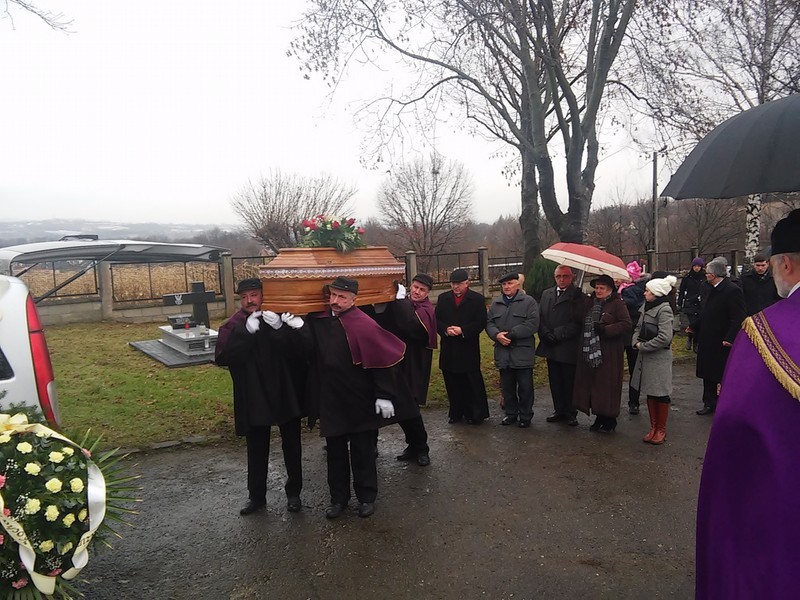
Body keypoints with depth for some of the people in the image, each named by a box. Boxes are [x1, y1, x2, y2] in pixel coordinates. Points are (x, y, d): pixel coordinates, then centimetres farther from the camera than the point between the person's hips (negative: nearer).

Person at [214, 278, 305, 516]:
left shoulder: (279, 318, -4)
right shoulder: (233, 326, -2)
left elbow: (297, 353, -15)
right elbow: (222, 358, -18)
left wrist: (280, 329, -30)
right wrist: (246, 332, -27)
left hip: (286, 395, 0)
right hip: (253, 399, 0)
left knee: (292, 447, 13)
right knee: (256, 451, 13)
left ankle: (293, 493, 31)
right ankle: (256, 496, 31)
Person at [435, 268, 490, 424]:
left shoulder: (477, 299, -1)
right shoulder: (443, 298, 9)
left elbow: (481, 322, -6)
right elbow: (436, 319, 7)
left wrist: (463, 330, -17)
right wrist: (446, 330, -12)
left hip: (469, 350, -3)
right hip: (449, 350, 4)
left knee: (472, 383, 2)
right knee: (452, 383, 11)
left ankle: (476, 414, 16)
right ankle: (456, 413, 24)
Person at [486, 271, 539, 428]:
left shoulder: (529, 302, -3)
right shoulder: (496, 304, 13)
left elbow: (532, 324, -13)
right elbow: (489, 323, 9)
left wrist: (511, 334, -17)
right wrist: (497, 335, -13)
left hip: (523, 352, -4)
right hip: (503, 353, 4)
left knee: (525, 387, 4)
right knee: (507, 386, 13)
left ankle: (525, 416, 18)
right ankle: (511, 413, 27)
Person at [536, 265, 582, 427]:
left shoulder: (578, 296, -7)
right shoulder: (546, 294, 12)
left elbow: (577, 323, -13)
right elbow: (540, 318, 9)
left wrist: (557, 334, -16)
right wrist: (546, 334, -8)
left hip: (568, 348, -5)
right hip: (551, 347, 5)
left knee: (569, 382, 4)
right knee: (555, 381, 12)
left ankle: (570, 413, 18)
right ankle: (559, 411, 25)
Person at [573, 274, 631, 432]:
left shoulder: (617, 304, -5)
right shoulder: (588, 302, 12)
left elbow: (626, 324, -12)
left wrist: (605, 329, -19)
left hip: (608, 355, -6)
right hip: (589, 352, 6)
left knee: (607, 387, 0)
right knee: (592, 385, 9)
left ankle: (609, 420, 14)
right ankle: (599, 417, 23)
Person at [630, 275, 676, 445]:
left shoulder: (664, 309, -16)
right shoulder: (646, 306, 7)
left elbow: (665, 337, -22)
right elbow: (638, 327, 15)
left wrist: (643, 346, -14)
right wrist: (636, 342, -4)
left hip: (659, 357, -8)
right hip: (645, 355, 8)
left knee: (660, 393, 5)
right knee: (650, 392, 15)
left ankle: (661, 430, 19)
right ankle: (653, 428, 27)